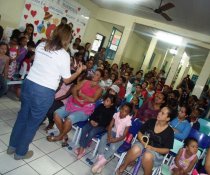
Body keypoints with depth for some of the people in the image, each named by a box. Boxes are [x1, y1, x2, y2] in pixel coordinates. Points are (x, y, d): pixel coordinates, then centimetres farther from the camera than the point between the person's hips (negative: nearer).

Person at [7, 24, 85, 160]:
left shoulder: (41, 45, 3)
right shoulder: (64, 55, -14)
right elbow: (67, 80, -5)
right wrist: (79, 71, 9)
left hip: (28, 84, 6)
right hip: (44, 92, -6)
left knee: (22, 116, 22)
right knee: (33, 122, 13)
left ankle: (12, 146, 40)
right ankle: (21, 152, 31)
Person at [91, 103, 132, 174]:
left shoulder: (128, 121, -22)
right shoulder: (116, 114, -11)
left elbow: (124, 135, -20)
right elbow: (110, 126, -7)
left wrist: (114, 140, -30)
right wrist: (109, 135, -23)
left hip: (120, 137, -4)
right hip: (113, 132, 4)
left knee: (113, 147, -29)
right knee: (103, 139, -24)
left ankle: (101, 162, -12)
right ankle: (100, 158, -14)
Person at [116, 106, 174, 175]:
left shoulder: (169, 132, -9)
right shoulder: (151, 122, -1)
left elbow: (166, 150, -6)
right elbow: (140, 133, 6)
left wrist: (152, 148, -20)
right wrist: (143, 141, -14)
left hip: (157, 152, -2)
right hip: (144, 144, 3)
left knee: (147, 156, -36)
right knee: (135, 149, -31)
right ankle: (123, 166, -6)